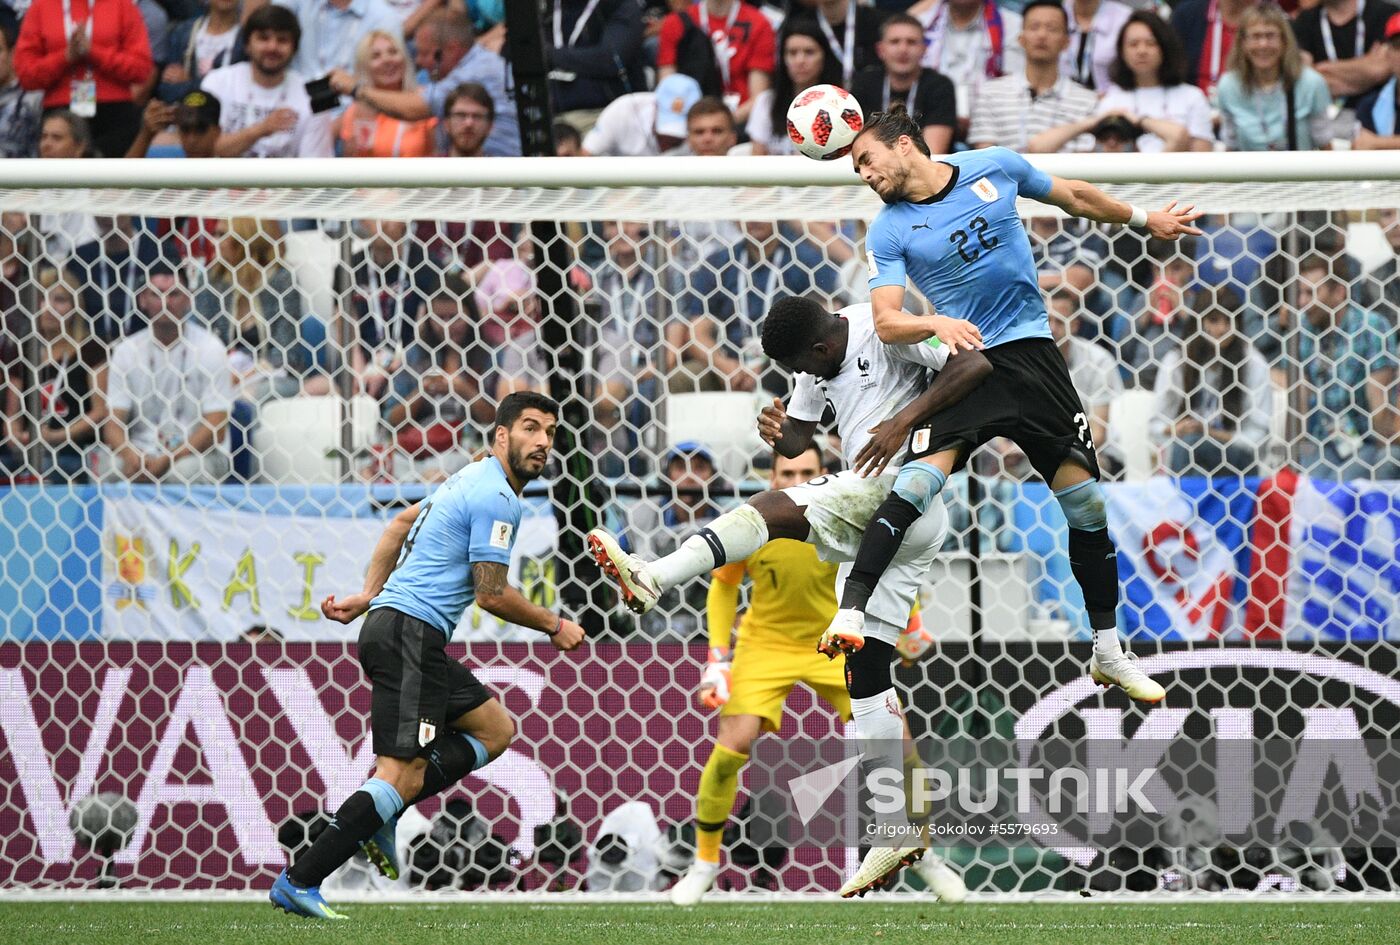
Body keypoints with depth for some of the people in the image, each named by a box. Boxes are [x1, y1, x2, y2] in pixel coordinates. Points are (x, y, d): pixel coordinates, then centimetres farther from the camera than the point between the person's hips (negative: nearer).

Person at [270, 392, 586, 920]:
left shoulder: (474, 480, 20)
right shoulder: (495, 498, -11)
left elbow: (402, 522, 29)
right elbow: (491, 595, -13)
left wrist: (369, 595, 25)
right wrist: (555, 627, 1)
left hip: (390, 622, 10)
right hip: (409, 633, -10)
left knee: (496, 729, 15)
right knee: (403, 772, -14)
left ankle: (377, 815, 3)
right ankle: (298, 883, -18)